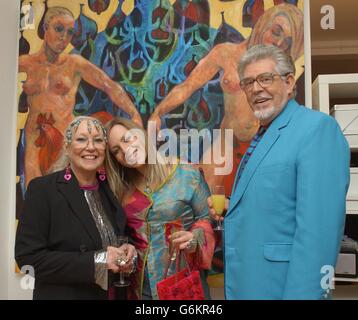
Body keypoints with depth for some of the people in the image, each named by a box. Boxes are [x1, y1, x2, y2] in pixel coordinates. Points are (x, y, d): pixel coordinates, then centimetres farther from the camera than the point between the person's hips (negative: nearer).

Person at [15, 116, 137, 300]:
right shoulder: (42, 188, -14)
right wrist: (96, 261, -24)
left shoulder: (111, 188, -1)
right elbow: (28, 257, -19)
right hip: (63, 294, -5)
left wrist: (127, 253, -12)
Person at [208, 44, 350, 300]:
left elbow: (318, 228, -23)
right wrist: (229, 209, 3)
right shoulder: (262, 136, 12)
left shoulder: (318, 127, -15)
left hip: (280, 285, -8)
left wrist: (302, 294, -24)